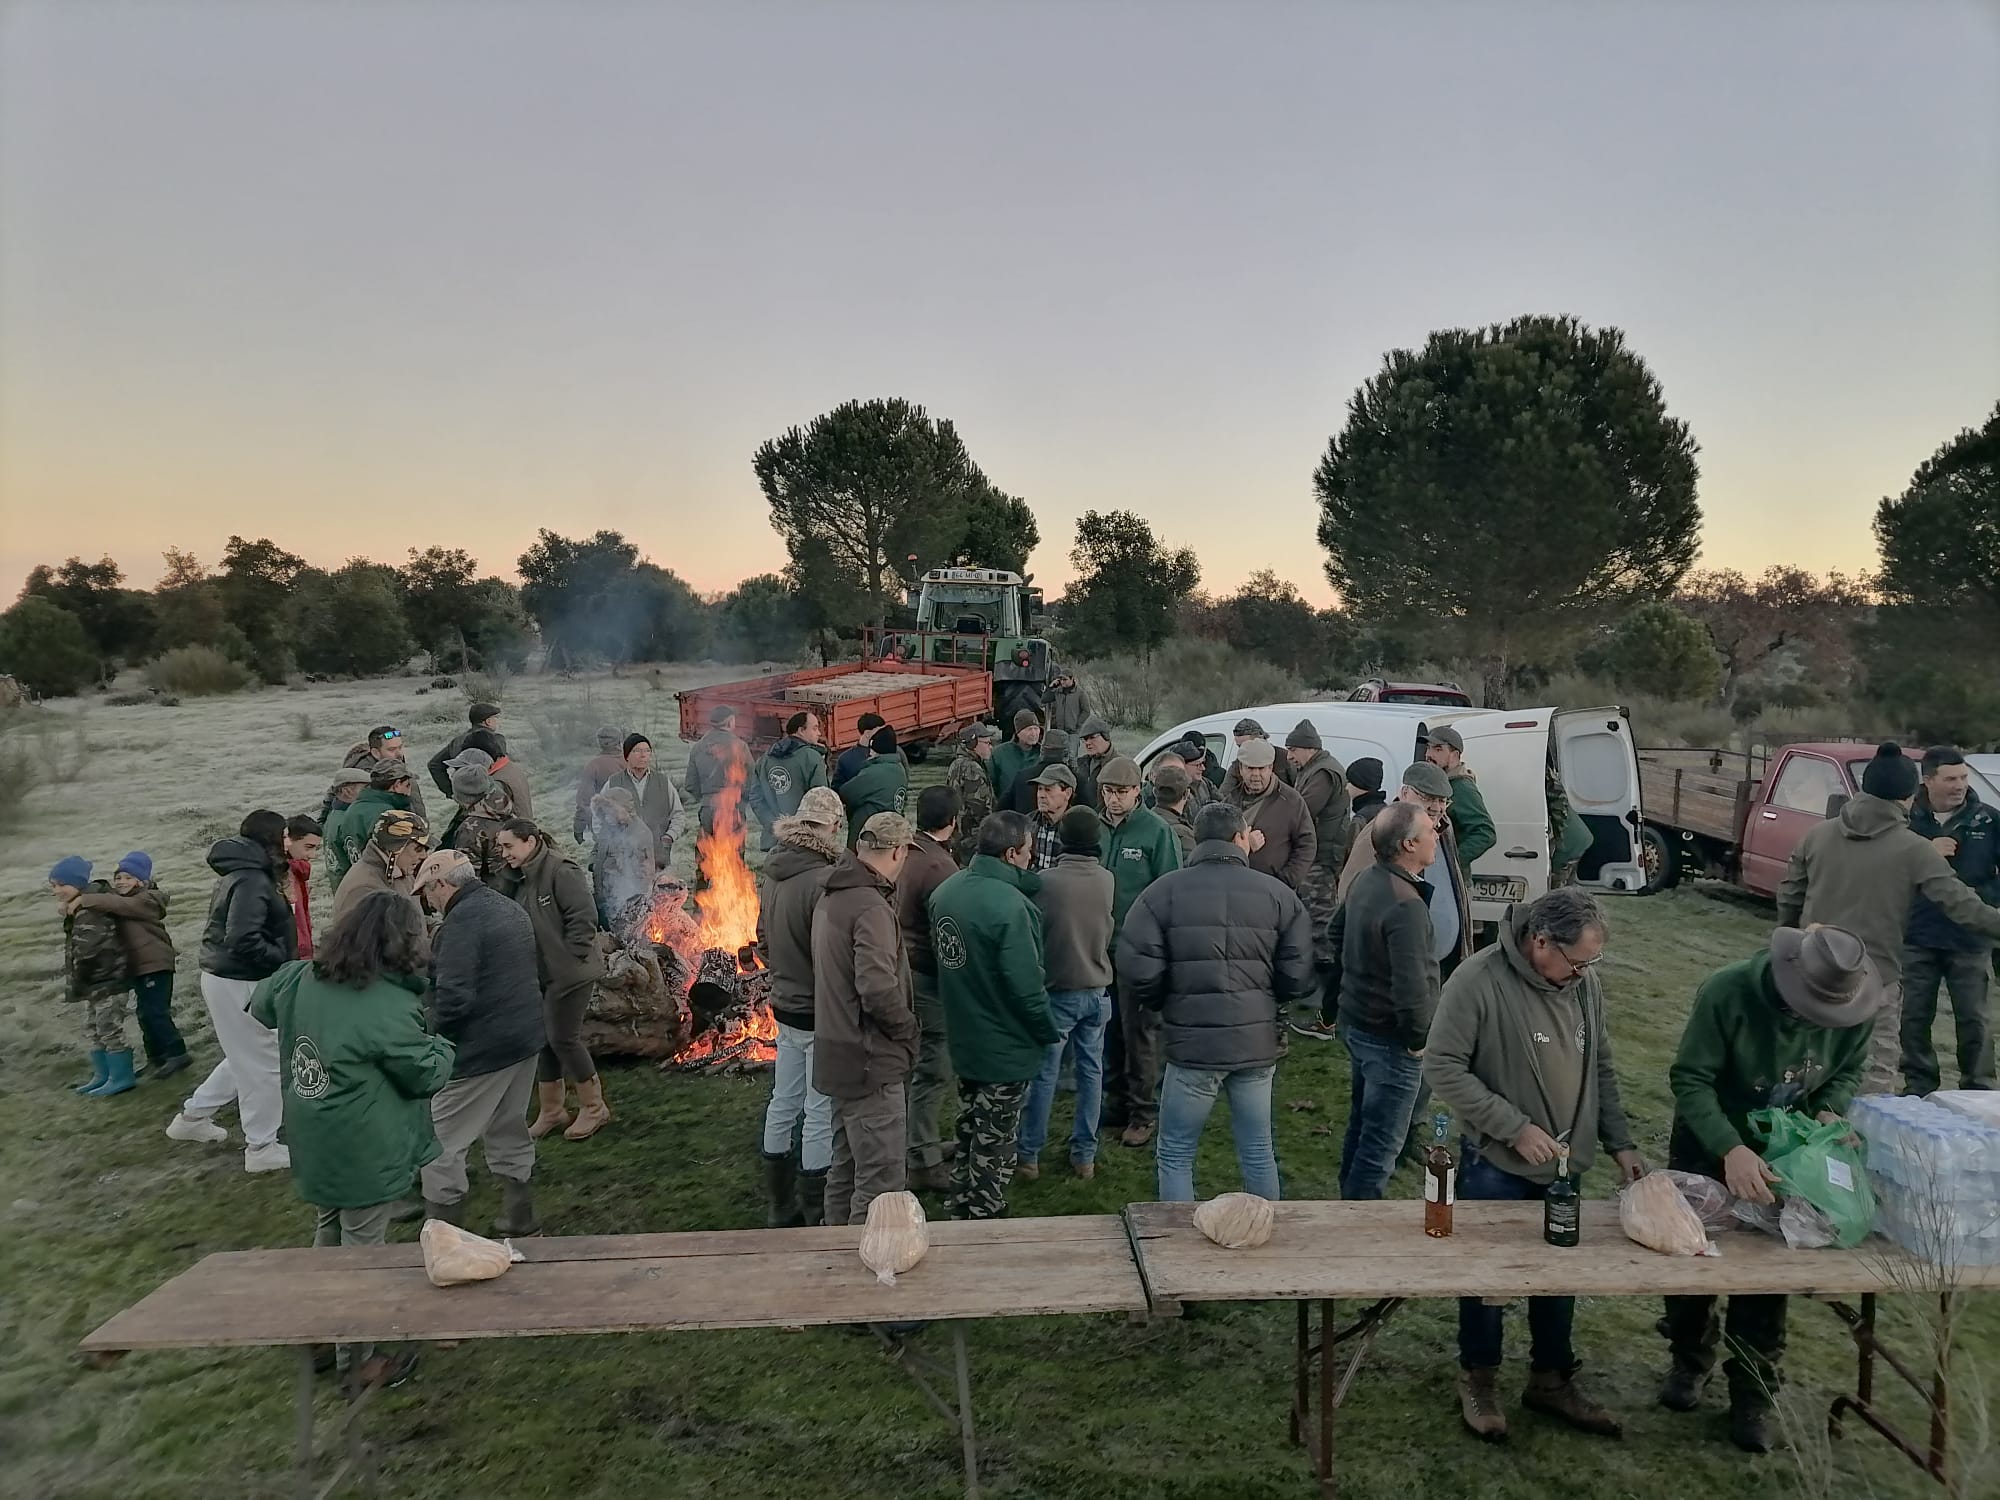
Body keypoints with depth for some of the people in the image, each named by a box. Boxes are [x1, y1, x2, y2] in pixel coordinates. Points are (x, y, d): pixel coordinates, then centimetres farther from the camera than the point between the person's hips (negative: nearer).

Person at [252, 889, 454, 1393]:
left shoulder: (301, 979, -5)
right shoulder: (393, 1009, -26)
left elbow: (260, 1006, 17)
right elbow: (427, 1076, -14)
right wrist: (440, 1046, 6)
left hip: (313, 1147, 7)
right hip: (366, 1156, -7)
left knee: (328, 1236, 25)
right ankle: (358, 1360, 22)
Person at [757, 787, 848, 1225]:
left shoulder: (775, 872, 1)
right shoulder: (823, 880, -25)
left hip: (784, 1005, 8)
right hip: (820, 1013, -8)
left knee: (783, 1104, 18)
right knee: (820, 1114, 4)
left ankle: (781, 1205, 32)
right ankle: (817, 1214, 15)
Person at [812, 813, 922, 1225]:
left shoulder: (831, 895, 9)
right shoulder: (871, 907, -22)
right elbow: (878, 988, -31)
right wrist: (910, 1031, -14)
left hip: (840, 1055, 10)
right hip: (871, 1061, -10)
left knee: (846, 1168, 23)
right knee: (881, 1181, -2)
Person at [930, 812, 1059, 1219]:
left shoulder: (945, 891, -4)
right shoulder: (1008, 904, -28)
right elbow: (1026, 983, -24)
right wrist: (1049, 1032, -10)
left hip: (964, 1038, 8)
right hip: (1006, 1047, -7)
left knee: (968, 1131, 23)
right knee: (995, 1143, 8)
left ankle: (960, 1209, 37)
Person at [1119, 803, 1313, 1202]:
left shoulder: (1163, 891, -6)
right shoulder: (1277, 892, 0)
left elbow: (1137, 973, -13)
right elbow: (1298, 976, -2)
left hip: (1192, 1043, -2)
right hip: (1258, 1043, 3)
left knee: (1175, 1156, 11)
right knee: (1258, 1152, 17)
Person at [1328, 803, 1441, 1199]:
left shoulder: (1365, 879, 1)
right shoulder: (1406, 905, -29)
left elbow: (1338, 930, 18)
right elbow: (1412, 987, -32)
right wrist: (1418, 1037, -17)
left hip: (1356, 1022, 9)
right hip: (1390, 1039, -9)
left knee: (1361, 1123, 25)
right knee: (1382, 1144, 5)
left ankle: (1350, 1198, 40)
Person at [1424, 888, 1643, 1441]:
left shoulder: (1585, 983, -2)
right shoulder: (1479, 980, -22)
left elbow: (1602, 1069, 10)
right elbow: (1442, 1066, -20)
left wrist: (1620, 1143, 7)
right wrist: (1515, 1127, -21)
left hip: (1566, 1165, 5)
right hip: (1495, 1165, -5)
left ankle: (1553, 1380, 37)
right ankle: (1478, 1379, 31)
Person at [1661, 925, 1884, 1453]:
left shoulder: (1859, 1010, -19)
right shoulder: (1727, 991, -31)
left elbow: (1849, 1073, -1)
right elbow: (1690, 1079, -28)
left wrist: (1829, 1110, -22)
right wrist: (1731, 1149, -40)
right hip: (1709, 1148, -2)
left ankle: (1753, 1393, 26)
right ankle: (1690, 1360, 38)